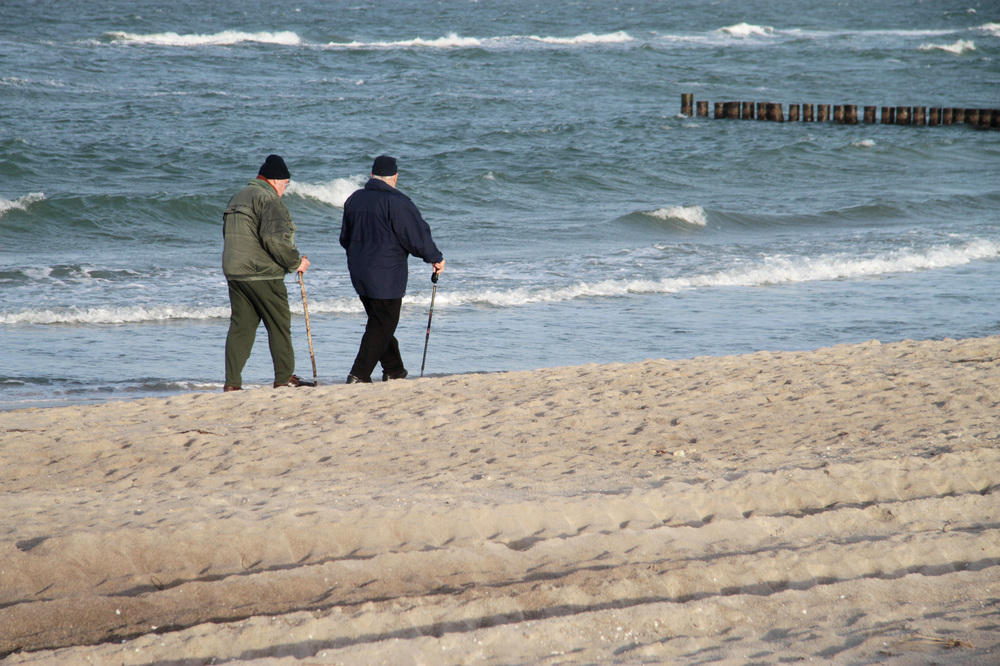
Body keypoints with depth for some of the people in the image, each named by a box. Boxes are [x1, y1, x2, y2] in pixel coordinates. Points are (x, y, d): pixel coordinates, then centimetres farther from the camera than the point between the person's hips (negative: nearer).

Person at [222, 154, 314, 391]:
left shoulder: (237, 198, 19)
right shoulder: (268, 199, -11)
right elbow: (275, 238, -22)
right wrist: (295, 261, -9)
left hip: (234, 272, 8)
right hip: (262, 274, -8)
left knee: (240, 327, 7)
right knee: (279, 325, 3)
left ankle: (232, 382, 1)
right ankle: (284, 378, 6)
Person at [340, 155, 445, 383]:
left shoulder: (354, 200, 8)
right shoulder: (396, 202, -15)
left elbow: (345, 238, 20)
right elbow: (418, 237, -13)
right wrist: (436, 258, 3)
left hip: (359, 274, 8)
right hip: (386, 276, -8)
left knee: (380, 323, 18)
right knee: (382, 326, -1)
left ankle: (394, 371, 26)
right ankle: (359, 376, -6)